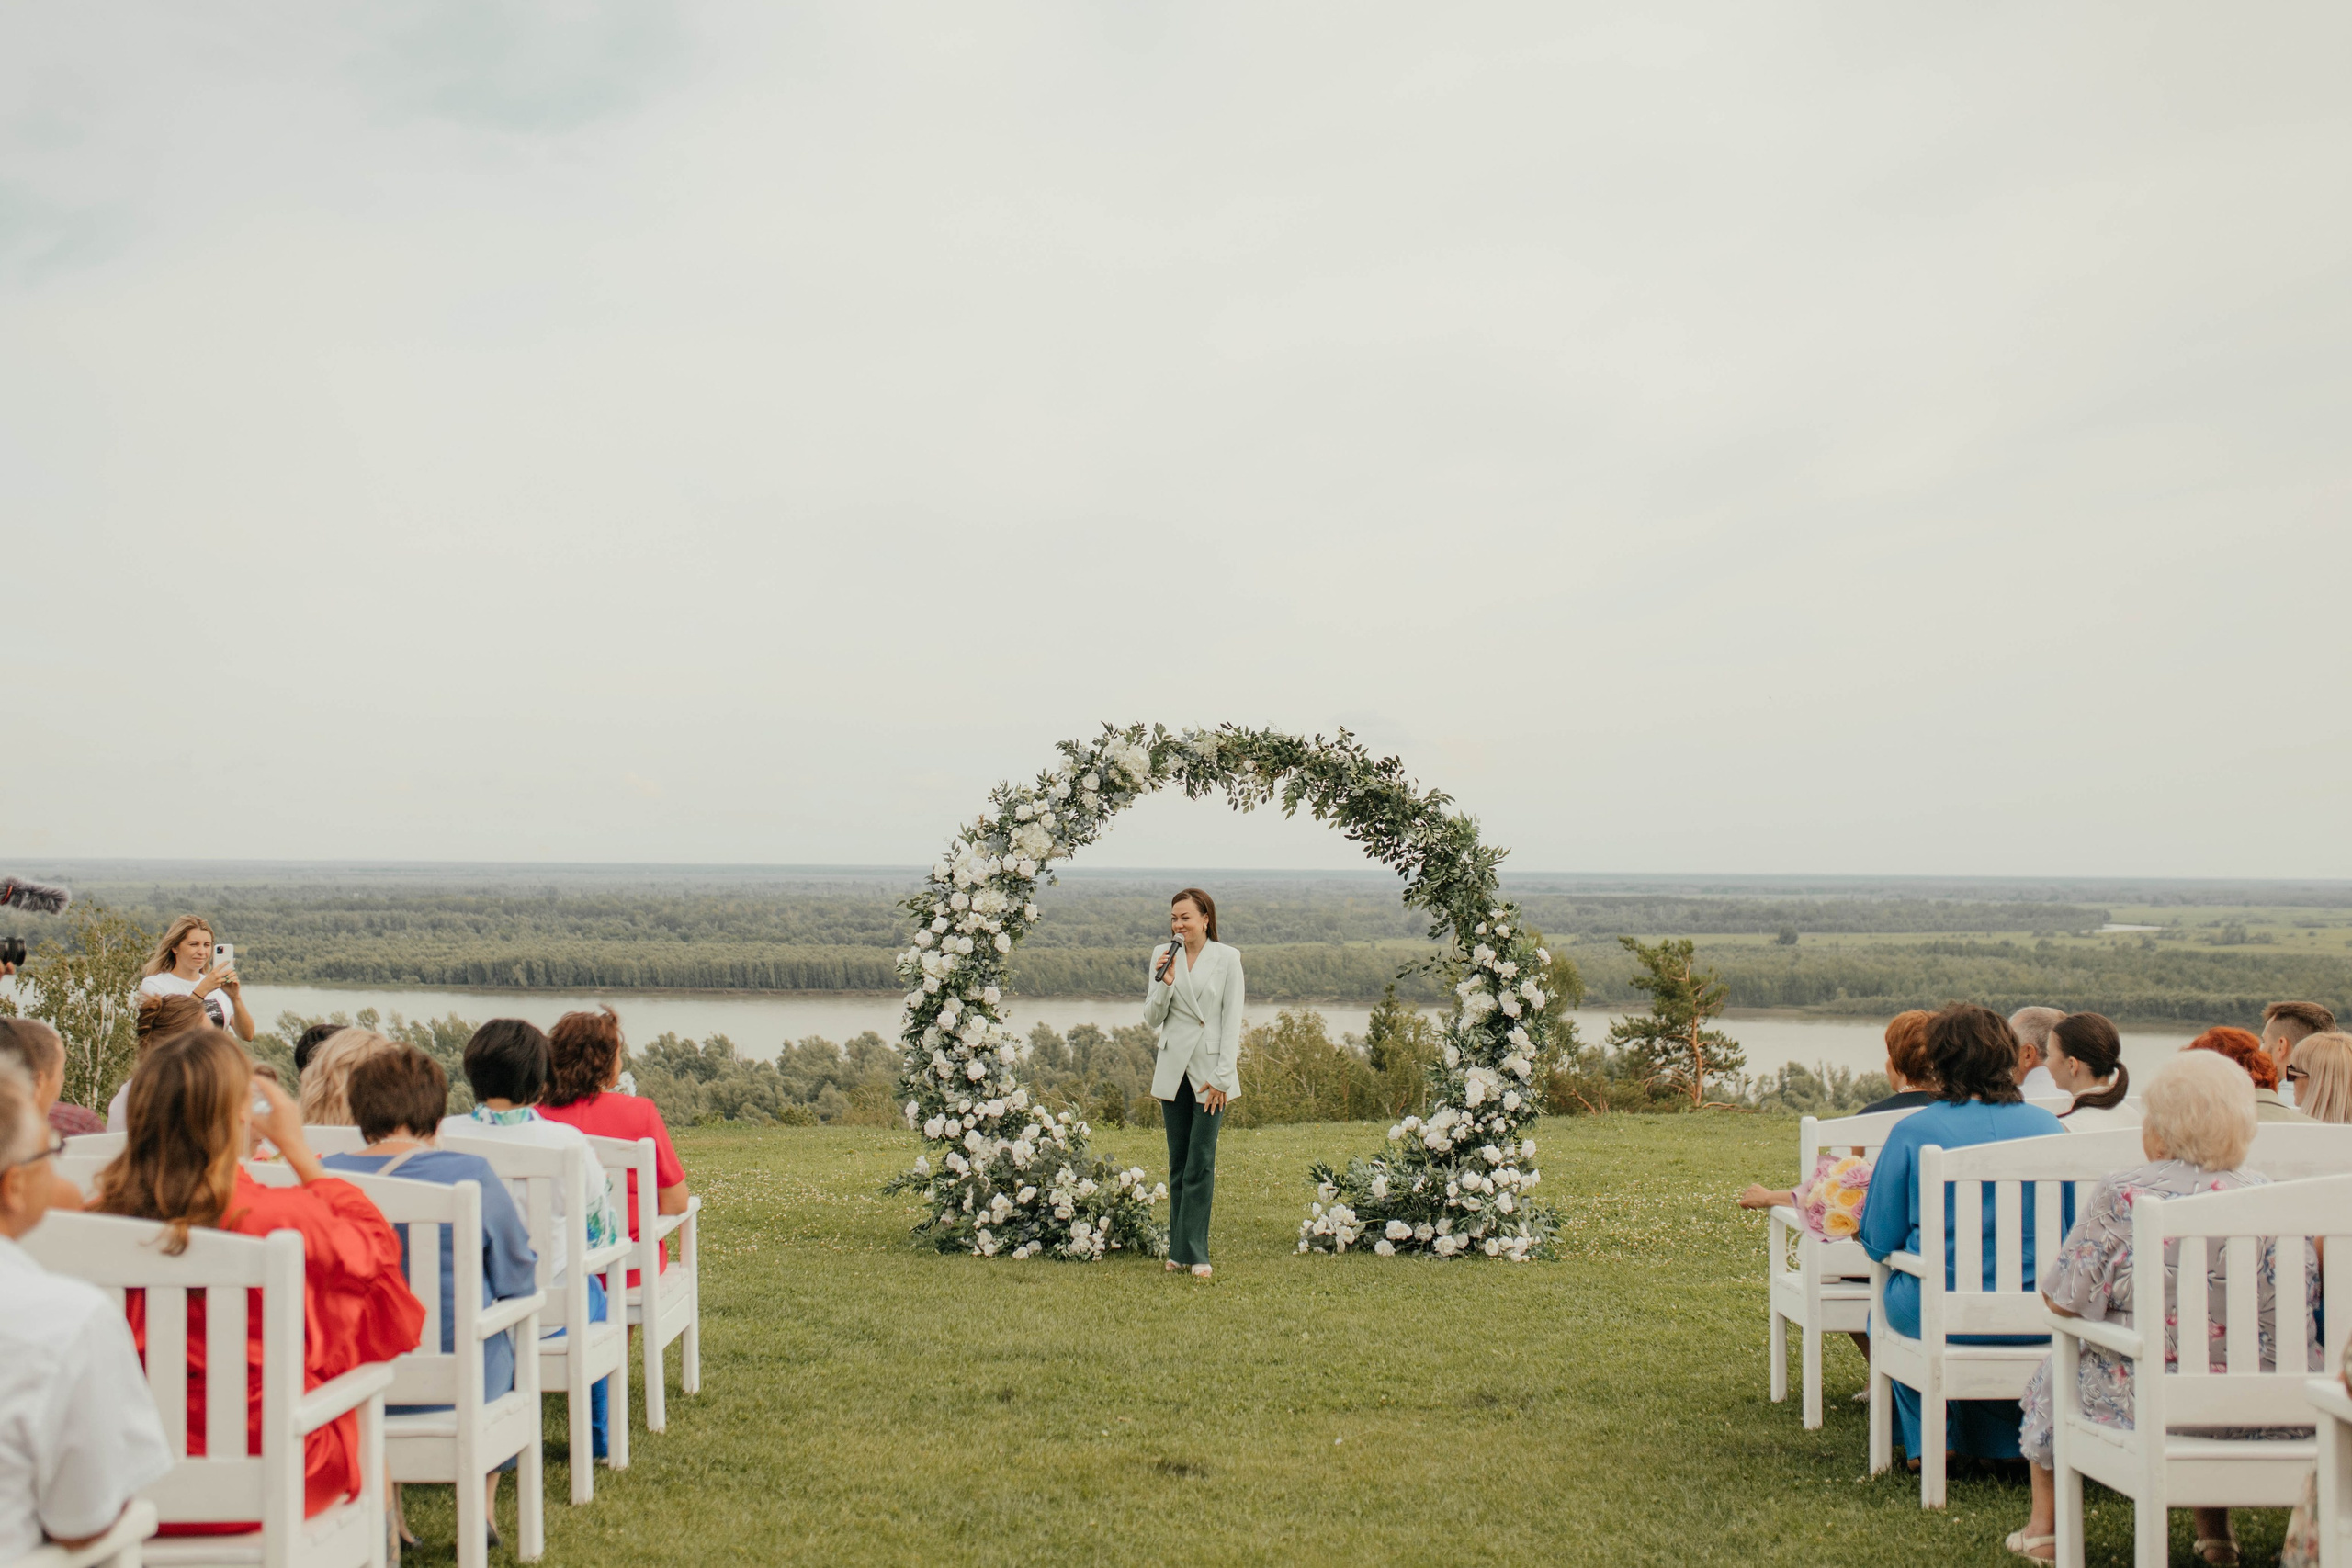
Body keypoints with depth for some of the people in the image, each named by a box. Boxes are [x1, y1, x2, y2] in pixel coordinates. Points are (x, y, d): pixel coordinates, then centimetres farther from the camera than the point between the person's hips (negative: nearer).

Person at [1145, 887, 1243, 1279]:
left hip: (1211, 1070, -3)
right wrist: (1164, 983, -12)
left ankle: (1194, 1252, -1)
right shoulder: (1163, 956, 6)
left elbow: (1232, 1021, -5)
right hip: (1173, 1070, 4)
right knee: (1178, 1163, 9)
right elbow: (1152, 1018, 6)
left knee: (1200, 1163, -5)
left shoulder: (1227, 959, -4)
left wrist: (1221, 1077, -10)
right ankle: (1178, 1250, 15)